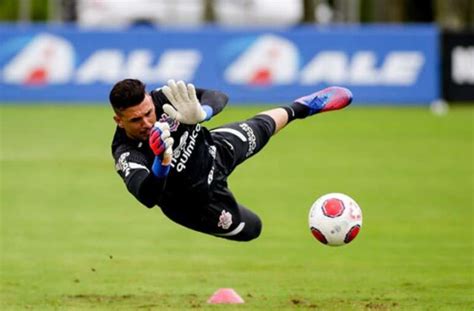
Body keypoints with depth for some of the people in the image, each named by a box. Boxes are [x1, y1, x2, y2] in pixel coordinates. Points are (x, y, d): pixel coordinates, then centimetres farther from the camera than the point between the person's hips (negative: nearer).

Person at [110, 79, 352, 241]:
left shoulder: (162, 100, -30)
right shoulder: (126, 154, -41)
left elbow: (217, 97, -36)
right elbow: (147, 197, -57)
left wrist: (200, 114, -61)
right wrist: (161, 163, -78)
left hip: (213, 150, 4)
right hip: (198, 199, -4)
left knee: (261, 129, 27)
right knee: (249, 229, 14)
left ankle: (299, 108, 58)